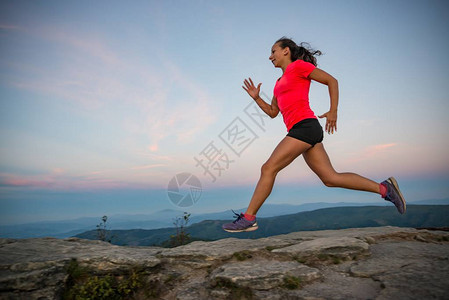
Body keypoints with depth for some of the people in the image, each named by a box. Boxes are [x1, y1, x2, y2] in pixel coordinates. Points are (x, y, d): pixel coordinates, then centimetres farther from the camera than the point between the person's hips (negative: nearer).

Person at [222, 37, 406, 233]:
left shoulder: (299, 65, 4)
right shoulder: (281, 81, 27)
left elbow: (331, 80, 1)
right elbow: (272, 112, 27)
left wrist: (333, 111, -8)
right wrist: (256, 97, 15)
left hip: (305, 127, -9)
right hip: (302, 131, 9)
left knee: (268, 169, -11)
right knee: (331, 179, 5)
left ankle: (248, 218, -5)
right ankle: (384, 188, 10)